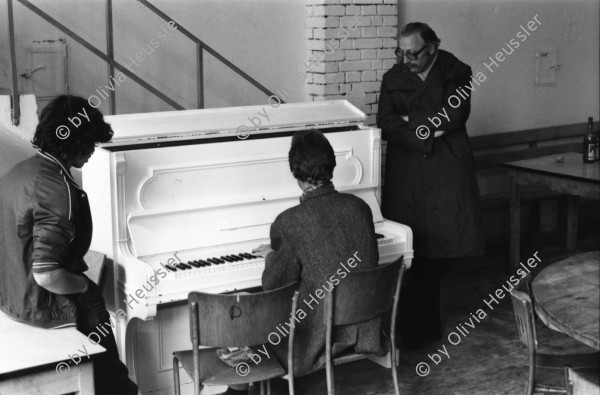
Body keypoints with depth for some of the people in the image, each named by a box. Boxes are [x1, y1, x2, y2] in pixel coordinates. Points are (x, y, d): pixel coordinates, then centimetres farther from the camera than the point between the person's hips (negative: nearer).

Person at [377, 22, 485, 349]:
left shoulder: (457, 73, 3)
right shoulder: (393, 78, 9)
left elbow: (453, 116, -12)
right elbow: (385, 126, -2)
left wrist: (409, 120, -6)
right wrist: (428, 131, -12)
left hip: (447, 174, -1)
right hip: (406, 174, 1)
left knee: (446, 244, -4)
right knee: (410, 246, -3)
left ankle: (414, 319, 12)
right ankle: (425, 325, 11)